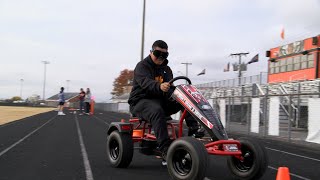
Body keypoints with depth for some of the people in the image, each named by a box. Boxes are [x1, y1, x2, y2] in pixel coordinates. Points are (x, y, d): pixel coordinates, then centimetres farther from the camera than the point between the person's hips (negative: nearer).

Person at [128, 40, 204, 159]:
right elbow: (145, 82, -27)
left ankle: (193, 127, -25)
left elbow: (170, 88, 4)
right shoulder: (142, 66, -5)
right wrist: (159, 86, -49)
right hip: (140, 101, -6)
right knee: (157, 111, -39)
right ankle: (165, 148, -44)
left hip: (160, 100, 7)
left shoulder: (166, 69, 17)